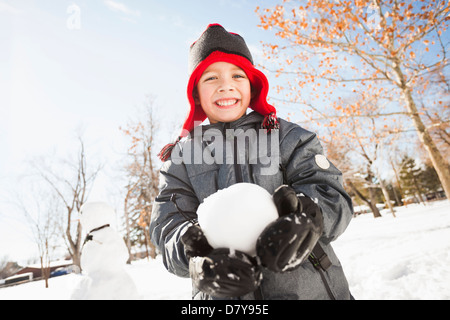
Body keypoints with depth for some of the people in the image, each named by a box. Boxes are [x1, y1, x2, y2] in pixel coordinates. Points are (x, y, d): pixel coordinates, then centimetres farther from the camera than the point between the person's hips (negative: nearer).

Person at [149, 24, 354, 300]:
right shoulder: (180, 158, 4)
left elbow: (332, 194, -8)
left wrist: (309, 216, -31)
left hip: (309, 288, -1)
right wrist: (196, 258, -27)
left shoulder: (287, 137, 0)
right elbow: (168, 223, -5)